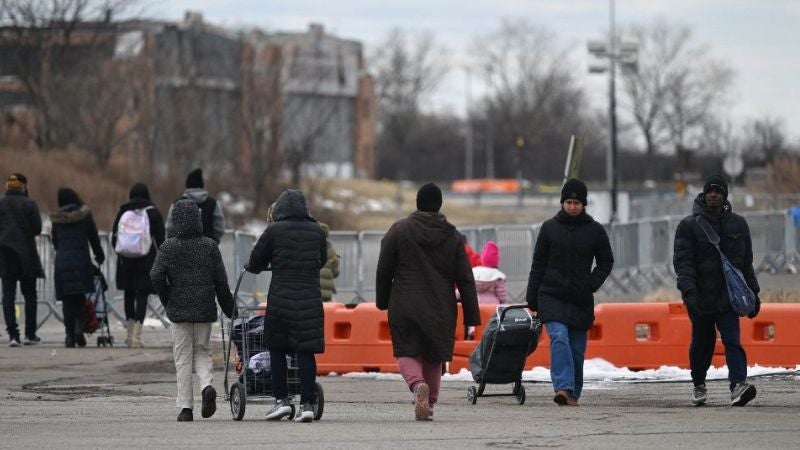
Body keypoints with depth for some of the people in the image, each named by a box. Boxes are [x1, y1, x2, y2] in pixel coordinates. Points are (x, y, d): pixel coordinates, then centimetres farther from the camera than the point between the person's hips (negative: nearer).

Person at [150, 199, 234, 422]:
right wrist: (229, 309, 9)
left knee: (182, 357, 5)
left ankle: (185, 407, 1)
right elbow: (221, 280, 0)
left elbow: (156, 276, -13)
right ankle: (207, 385, -12)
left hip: (179, 310, -1)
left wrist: (168, 301, 2)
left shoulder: (168, 247, -4)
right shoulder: (209, 246, -1)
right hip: (205, 310, 1)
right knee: (202, 351, 16)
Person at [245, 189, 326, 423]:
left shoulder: (274, 230, -2)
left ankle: (282, 399, 7)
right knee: (306, 351, 2)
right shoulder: (316, 231, 7)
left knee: (277, 348, 11)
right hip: (310, 297, 2)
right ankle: (307, 403, -2)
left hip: (281, 297, -2)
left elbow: (255, 262, 5)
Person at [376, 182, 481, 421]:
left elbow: (384, 270, 1)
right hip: (440, 310, 2)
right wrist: (471, 318, 5)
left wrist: (383, 301, 16)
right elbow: (465, 280, 2)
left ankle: (417, 384, -28)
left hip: (405, 307, -2)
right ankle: (429, 404, 17)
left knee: (407, 353, 2)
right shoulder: (453, 237, 3)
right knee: (433, 357, 16)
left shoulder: (399, 231, -2)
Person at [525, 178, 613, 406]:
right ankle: (563, 387, -30)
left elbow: (606, 262, 13)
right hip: (552, 296, -1)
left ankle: (573, 394, 15)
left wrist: (592, 284, -4)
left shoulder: (595, 231, 5)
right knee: (559, 337, -21)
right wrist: (532, 299, 5)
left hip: (581, 300, 2)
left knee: (577, 349, 5)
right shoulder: (549, 227, 5)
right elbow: (538, 265, 8)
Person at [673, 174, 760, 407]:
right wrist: (688, 290, -24)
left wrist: (752, 294, 11)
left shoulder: (738, 224, 8)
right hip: (700, 297, -1)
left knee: (732, 340, -14)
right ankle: (699, 385, 32)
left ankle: (738, 384, -25)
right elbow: (683, 261, -9)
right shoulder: (689, 225, -1)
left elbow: (746, 262, 14)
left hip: (728, 296, 1)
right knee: (702, 342, 13)